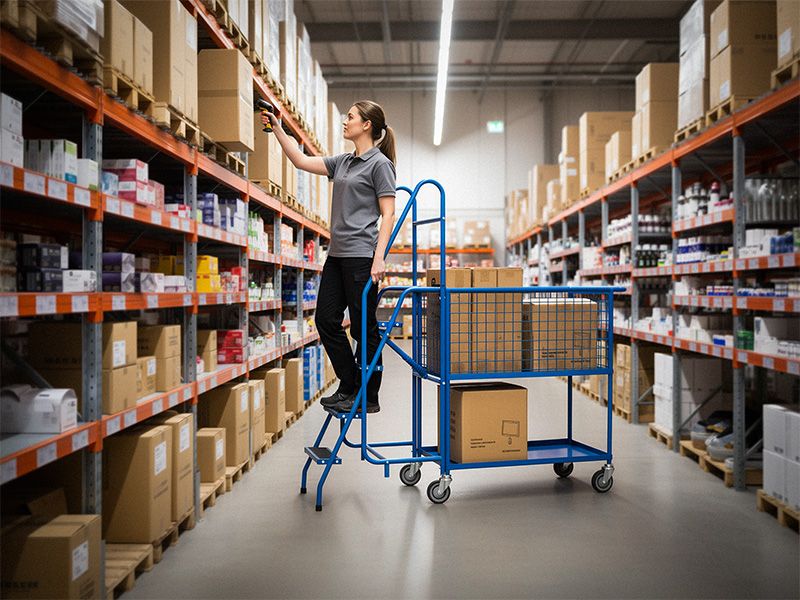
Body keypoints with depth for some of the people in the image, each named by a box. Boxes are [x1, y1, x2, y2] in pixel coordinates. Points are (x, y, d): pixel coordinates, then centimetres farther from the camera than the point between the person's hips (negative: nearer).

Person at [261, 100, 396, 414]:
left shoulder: (379, 163, -5)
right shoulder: (343, 162, 18)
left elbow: (387, 215, -11)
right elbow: (301, 161, 20)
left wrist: (379, 258, -19)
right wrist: (277, 128, 17)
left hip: (362, 255, -8)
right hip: (337, 254, 8)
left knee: (364, 326, -1)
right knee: (326, 320, 7)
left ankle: (368, 397, 10)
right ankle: (349, 387, 18)